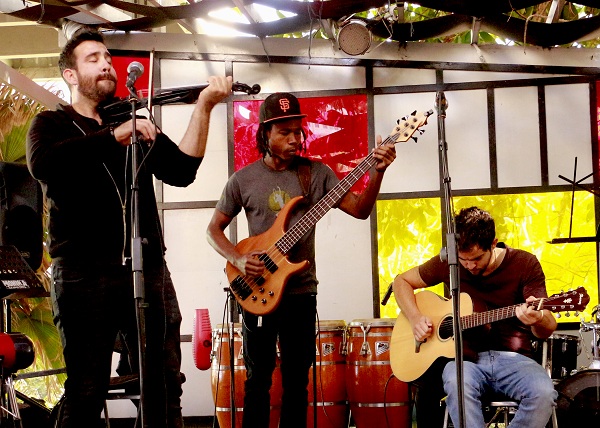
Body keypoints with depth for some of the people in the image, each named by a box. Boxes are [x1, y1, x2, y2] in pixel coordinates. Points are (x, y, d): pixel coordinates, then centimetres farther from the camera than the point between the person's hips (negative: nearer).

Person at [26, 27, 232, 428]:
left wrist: (203, 107, -7)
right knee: (86, 392, -2)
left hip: (148, 268, 3)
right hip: (84, 272, -3)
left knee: (165, 386, 3)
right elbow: (42, 164, -16)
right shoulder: (52, 123, 9)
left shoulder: (135, 121, 19)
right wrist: (115, 136, -24)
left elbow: (180, 170, 4)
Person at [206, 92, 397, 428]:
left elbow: (360, 209, -4)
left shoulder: (316, 173, 1)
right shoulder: (244, 179, -1)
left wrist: (378, 172, -20)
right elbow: (214, 229, 6)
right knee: (258, 378, 4)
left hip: (301, 291, 1)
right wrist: (238, 259, -12)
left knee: (297, 380, 7)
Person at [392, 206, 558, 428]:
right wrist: (415, 318, -2)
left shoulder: (524, 264, -2)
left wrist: (537, 319, -32)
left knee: (543, 392, -34)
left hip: (513, 357, 0)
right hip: (466, 357, 0)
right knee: (457, 385, -38)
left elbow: (547, 330, -5)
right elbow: (402, 281, 17)